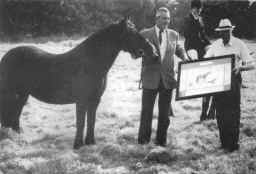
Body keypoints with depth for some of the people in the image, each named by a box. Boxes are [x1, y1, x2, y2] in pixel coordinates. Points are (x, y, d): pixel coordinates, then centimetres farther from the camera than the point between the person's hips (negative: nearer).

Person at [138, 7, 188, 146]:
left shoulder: (173, 35, 7)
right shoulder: (145, 34, -3)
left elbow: (178, 49, 22)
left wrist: (184, 57, 2)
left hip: (167, 78, 3)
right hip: (150, 78, -3)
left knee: (164, 112, 10)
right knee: (146, 110, 5)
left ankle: (161, 140, 22)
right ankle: (143, 139, 17)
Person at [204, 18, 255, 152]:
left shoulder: (239, 44, -6)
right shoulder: (215, 45, 6)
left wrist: (240, 67, -28)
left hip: (233, 80, -4)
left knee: (233, 113, -1)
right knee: (220, 113, 7)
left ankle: (233, 144, 7)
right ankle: (224, 142, 17)